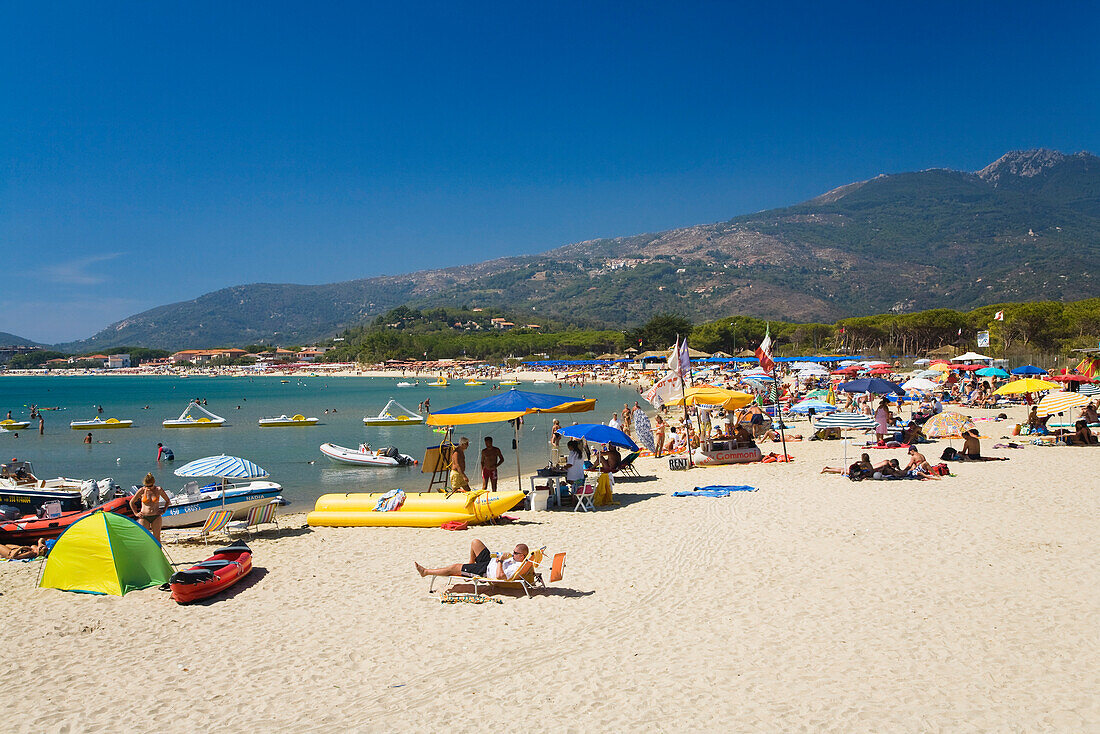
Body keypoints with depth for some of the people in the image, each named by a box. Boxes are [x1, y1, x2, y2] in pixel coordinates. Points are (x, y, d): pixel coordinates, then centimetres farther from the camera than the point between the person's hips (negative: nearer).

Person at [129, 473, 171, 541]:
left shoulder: (159, 490, -3)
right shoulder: (142, 491, -5)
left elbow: (168, 501, 12)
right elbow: (131, 502, 9)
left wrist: (164, 510, 2)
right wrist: (136, 513, 4)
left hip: (156, 517, 0)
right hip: (144, 517, 0)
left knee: (157, 537, 2)